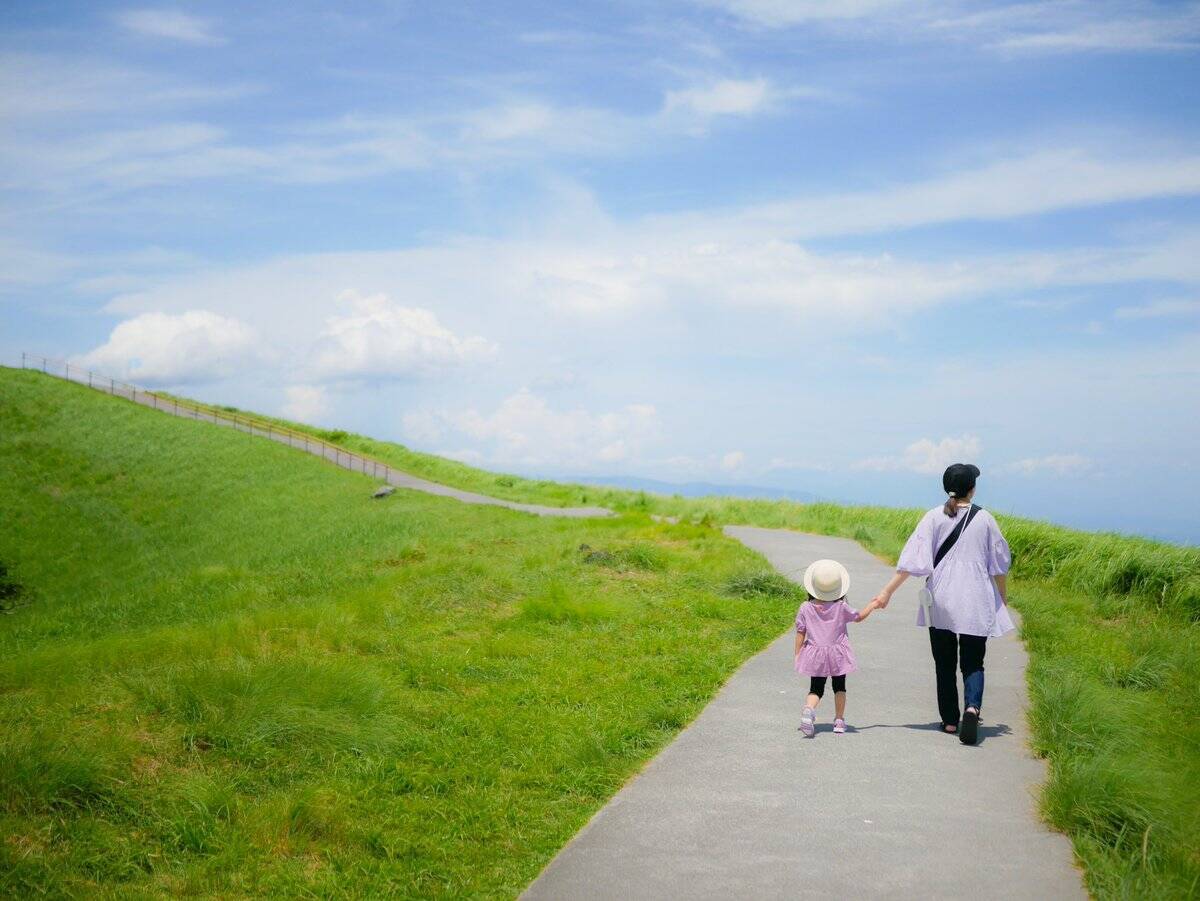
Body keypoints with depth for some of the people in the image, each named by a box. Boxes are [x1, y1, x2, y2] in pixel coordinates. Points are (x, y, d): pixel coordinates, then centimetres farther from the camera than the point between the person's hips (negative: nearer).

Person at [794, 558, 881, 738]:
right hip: (837, 654, -1)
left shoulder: (805, 608, -8)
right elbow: (858, 617, 7)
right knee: (839, 686, 19)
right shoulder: (841, 607, -10)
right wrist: (872, 605, 22)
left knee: (816, 688, 7)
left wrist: (797, 655, 4)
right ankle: (839, 720, 22)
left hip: (815, 654, 1)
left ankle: (808, 710, -23)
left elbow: (800, 633, -4)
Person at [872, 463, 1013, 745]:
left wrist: (888, 591, -6)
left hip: (941, 600, 0)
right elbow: (999, 564, 7)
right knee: (972, 662, 4)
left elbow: (913, 559, -9)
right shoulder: (985, 519, -2)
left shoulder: (934, 517, -4)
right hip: (976, 603, 0)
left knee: (944, 663, 13)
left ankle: (950, 720, 17)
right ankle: (972, 707, -22)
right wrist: (1003, 596, 22)